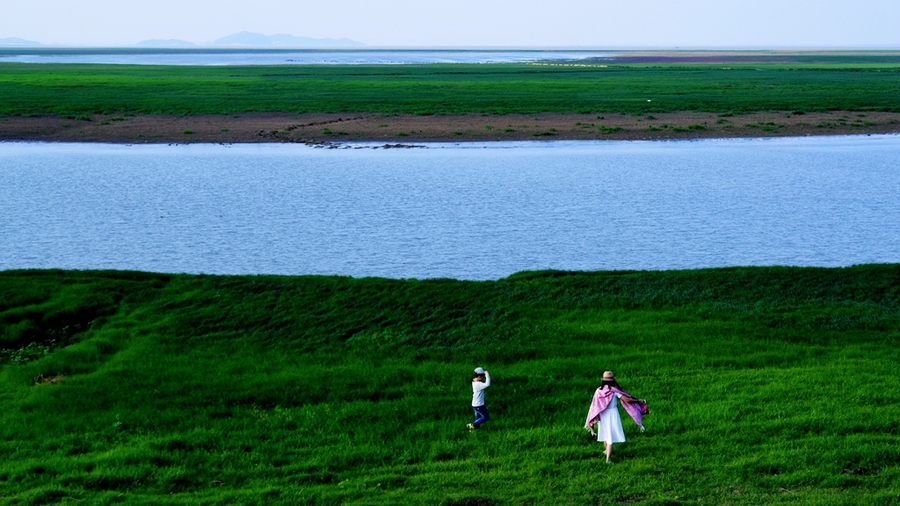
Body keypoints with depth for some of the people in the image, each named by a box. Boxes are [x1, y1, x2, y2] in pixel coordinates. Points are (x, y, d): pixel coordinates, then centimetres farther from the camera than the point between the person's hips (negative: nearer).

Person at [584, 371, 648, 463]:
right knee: (611, 436, -2)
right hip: (613, 414, -4)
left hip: (603, 415, 4)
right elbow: (627, 400, -16)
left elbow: (594, 405, -5)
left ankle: (607, 451, 48)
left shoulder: (599, 391, -8)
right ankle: (608, 458, -10)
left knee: (605, 433, 24)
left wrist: (592, 420, 1)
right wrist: (638, 401, -1)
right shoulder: (614, 390, -16)